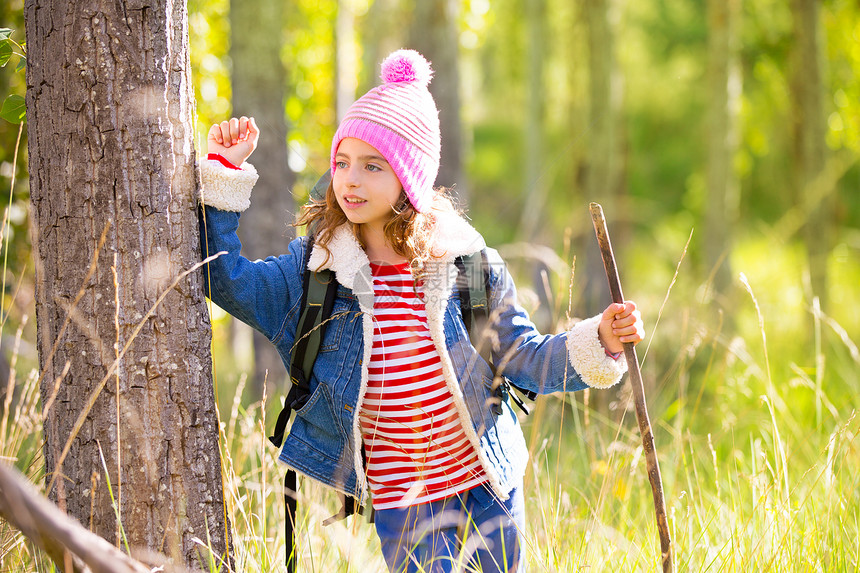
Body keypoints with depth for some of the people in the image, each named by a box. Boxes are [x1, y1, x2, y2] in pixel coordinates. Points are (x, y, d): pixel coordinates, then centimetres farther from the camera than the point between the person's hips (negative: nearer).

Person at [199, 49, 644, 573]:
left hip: (487, 485, 1)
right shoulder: (313, 270, -4)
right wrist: (225, 175, -11)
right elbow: (225, 280, -6)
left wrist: (597, 341, -14)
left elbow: (523, 359, 1)